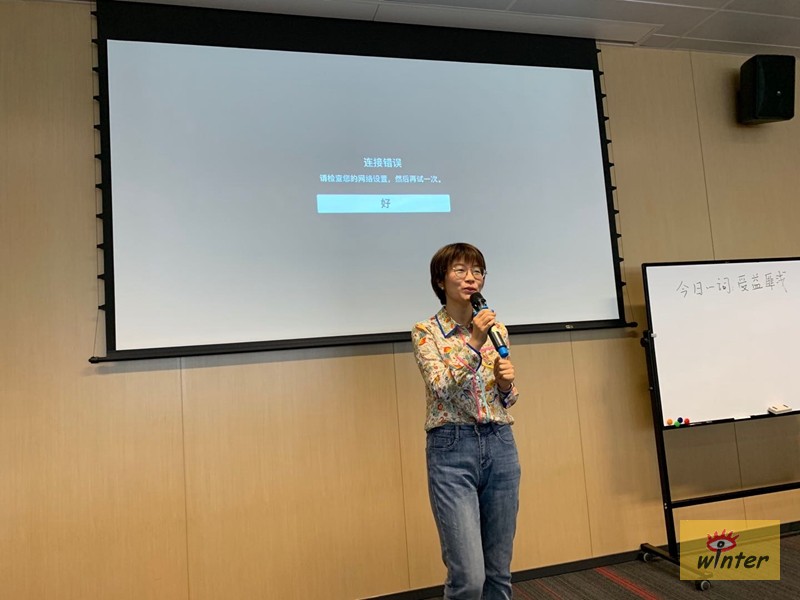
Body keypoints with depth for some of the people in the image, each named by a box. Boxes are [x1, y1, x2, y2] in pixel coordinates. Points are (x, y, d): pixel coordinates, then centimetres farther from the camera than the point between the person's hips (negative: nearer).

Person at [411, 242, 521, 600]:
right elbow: (441, 387, -17)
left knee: (499, 570, 14)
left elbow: (506, 400, 15)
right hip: (451, 449, -4)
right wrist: (474, 343, -23)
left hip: (500, 446, 5)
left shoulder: (496, 329, 9)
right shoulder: (425, 332, -4)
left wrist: (505, 384, -6)